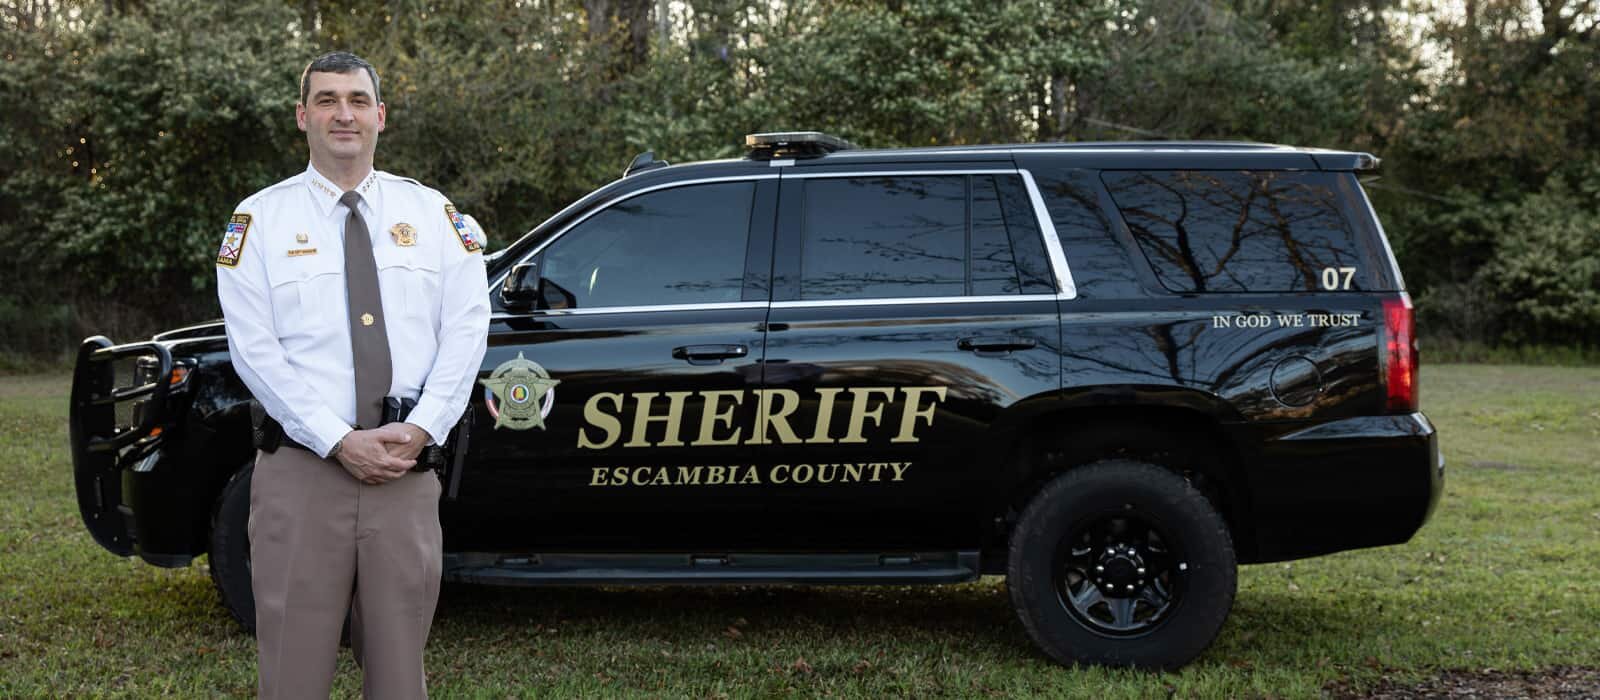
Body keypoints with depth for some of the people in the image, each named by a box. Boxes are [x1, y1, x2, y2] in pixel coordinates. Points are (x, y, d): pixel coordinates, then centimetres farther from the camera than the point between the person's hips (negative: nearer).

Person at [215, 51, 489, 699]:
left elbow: (466, 329, 3)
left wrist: (421, 429, -11)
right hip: (301, 471, -1)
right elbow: (254, 348, -4)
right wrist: (341, 442, -13)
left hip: (406, 469, 2)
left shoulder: (432, 213, 11)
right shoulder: (262, 218, 4)